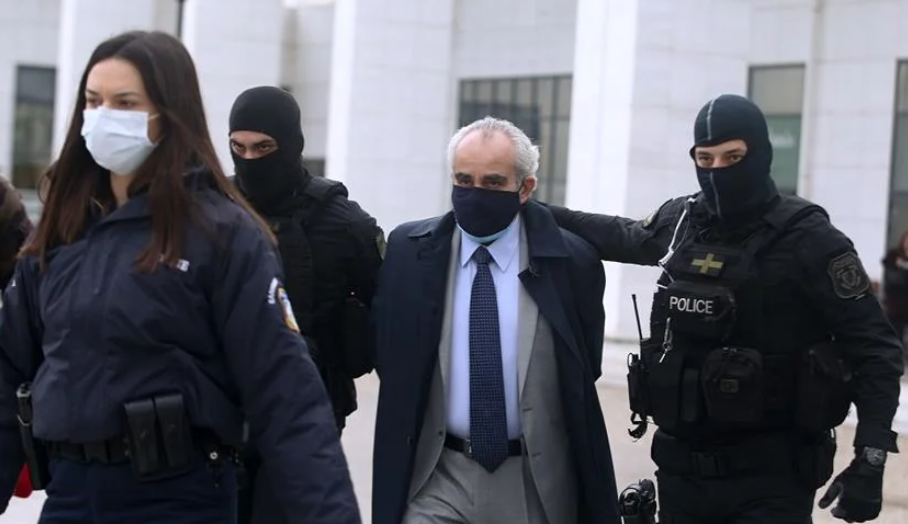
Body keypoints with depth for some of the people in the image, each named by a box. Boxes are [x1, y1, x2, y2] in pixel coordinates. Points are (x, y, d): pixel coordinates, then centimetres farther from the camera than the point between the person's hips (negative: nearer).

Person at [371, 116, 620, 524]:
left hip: (536, 485, 0)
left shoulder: (570, 261, -4)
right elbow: (386, 356, 12)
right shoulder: (408, 251, 1)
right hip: (436, 478, 0)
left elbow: (585, 369, 8)